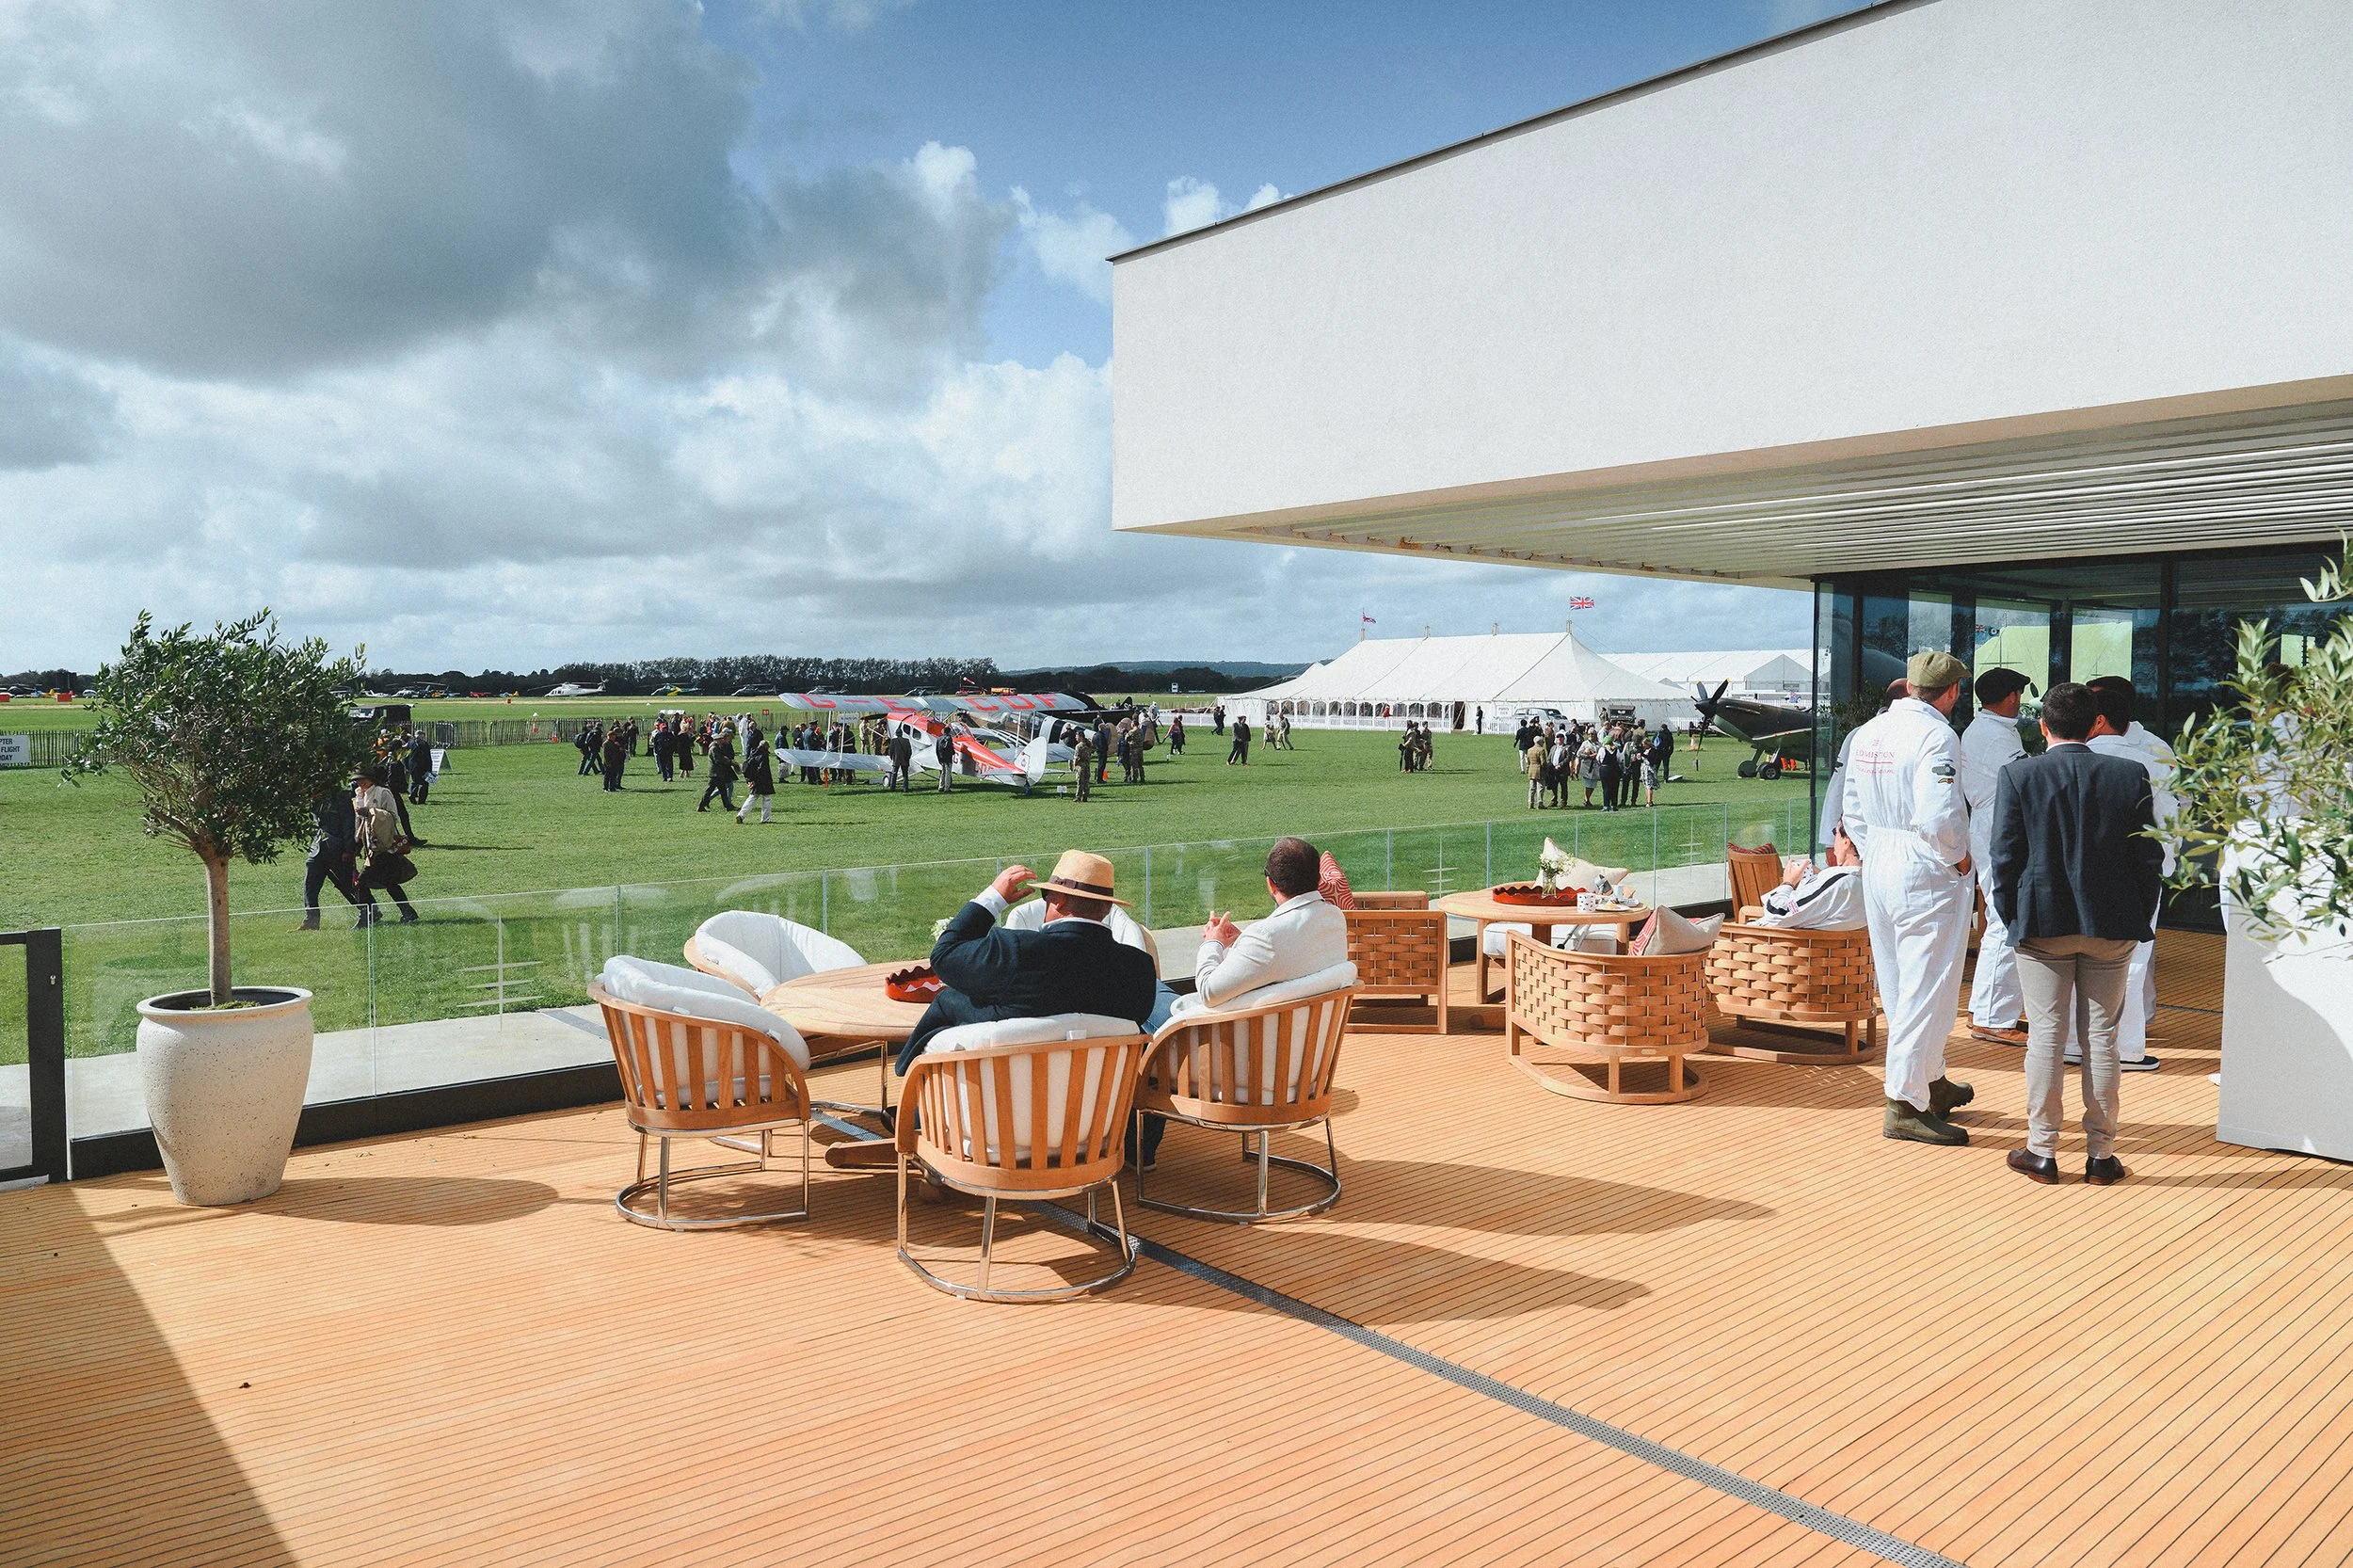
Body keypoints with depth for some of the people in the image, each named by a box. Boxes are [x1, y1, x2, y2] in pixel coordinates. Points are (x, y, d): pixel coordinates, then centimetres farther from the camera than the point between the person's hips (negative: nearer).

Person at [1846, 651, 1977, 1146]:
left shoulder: (1868, 733, 8)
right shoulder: (1936, 735, -17)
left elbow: (1853, 812, 14)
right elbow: (1937, 817, -27)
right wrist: (1958, 857, -11)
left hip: (1879, 870, 9)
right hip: (1928, 876, -8)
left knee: (1900, 989, 17)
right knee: (1927, 991, -1)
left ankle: (1931, 1082, 35)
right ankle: (1905, 1105, 2)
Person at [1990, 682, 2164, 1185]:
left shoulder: (2018, 775, -7)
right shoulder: (2131, 775, -2)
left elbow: (2005, 855, -6)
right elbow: (2148, 857, 1)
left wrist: (2011, 916, 5)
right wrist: (2138, 916, 11)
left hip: (2041, 924, -2)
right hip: (2112, 926, 2)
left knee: (2046, 1035, 5)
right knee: (2101, 1038, 8)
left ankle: (2042, 1151, 10)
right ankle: (2101, 1154, 15)